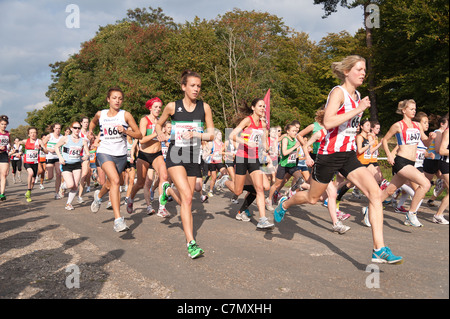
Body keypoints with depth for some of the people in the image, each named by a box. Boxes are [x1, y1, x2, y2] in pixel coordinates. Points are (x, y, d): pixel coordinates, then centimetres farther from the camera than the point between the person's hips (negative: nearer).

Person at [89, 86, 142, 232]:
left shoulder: (126, 115, -3)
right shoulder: (100, 114, 4)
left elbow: (139, 134, -2)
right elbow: (93, 122, 28)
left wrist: (126, 131, -18)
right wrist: (90, 131, 9)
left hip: (121, 154, 2)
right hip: (104, 152, -1)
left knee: (111, 184, 16)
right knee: (115, 180, -24)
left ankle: (98, 195, 55)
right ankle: (118, 219, -23)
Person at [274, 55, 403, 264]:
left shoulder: (357, 95, 13)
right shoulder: (338, 92, -11)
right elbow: (327, 122, -27)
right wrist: (357, 110, -24)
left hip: (349, 155, 7)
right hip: (330, 154, -7)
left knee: (375, 192, -13)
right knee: (312, 198, 11)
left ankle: (379, 250, -11)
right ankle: (284, 204, 44)